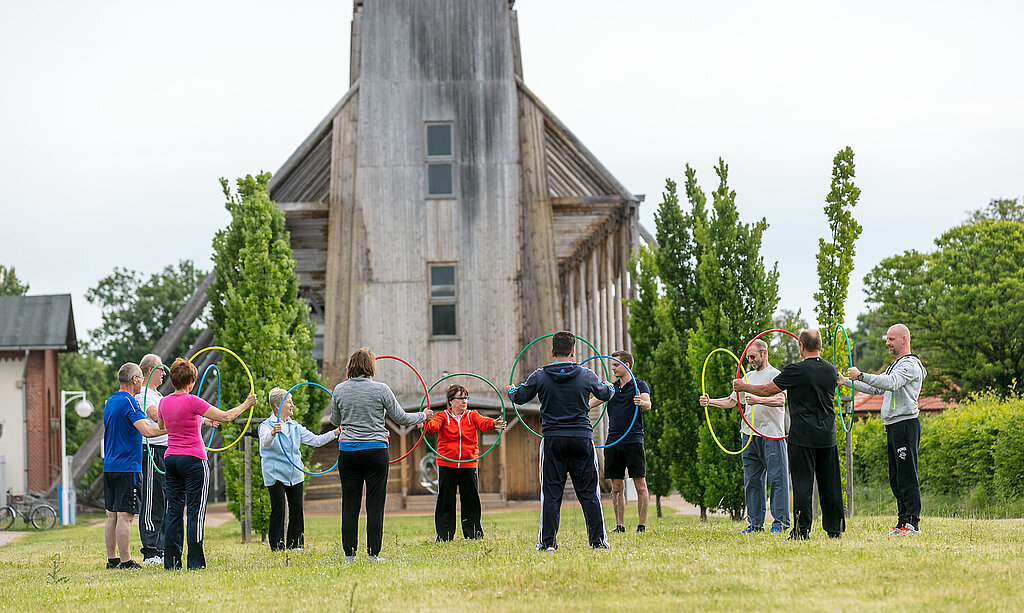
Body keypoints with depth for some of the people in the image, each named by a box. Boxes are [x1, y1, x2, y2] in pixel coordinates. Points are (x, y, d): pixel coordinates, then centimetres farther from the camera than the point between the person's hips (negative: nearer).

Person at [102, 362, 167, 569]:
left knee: (112, 515, 10)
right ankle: (125, 561, -8)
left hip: (109, 467, 9)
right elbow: (147, 430, -26)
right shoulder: (128, 402, -14)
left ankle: (112, 559, 12)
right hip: (127, 468, -9)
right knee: (125, 515, -8)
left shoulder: (109, 402, 15)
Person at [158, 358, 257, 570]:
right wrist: (246, 404, 2)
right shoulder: (192, 402, -13)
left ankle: (171, 561, 7)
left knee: (173, 510, 8)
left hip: (171, 459, 6)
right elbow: (225, 417, -12)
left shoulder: (164, 402, 6)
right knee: (196, 511, -3)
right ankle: (195, 562, -5)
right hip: (193, 460, -6)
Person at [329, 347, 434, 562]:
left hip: (347, 451, 3)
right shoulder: (381, 389, -6)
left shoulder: (339, 390, 2)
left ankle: (349, 554, 5)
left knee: (350, 504, 6)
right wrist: (423, 416, 19)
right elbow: (401, 418, 1)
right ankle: (373, 553, 0)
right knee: (375, 504, 2)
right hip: (376, 451, -3)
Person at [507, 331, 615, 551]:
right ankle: (598, 540, 6)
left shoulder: (540, 376, -4)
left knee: (550, 493, 4)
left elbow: (519, 398, 9)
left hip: (553, 441, 0)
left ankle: (547, 541, 2)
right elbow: (605, 394, 18)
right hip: (582, 439, 1)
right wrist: (611, 387, 42)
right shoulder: (587, 376, 0)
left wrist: (511, 390, 33)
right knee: (589, 492, 6)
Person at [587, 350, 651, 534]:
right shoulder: (611, 387, 16)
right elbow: (592, 402, 8)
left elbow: (648, 404, -18)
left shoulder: (639, 386, 0)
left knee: (640, 486, -4)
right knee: (617, 488, 5)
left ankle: (642, 525, -1)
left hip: (633, 441, -5)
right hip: (613, 441, 5)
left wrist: (642, 402, -42)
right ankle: (620, 526, 9)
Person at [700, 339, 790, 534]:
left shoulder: (775, 375, -2)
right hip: (749, 434, 7)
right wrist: (710, 402, 7)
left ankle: (780, 522, -6)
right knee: (752, 480, 7)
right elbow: (731, 401, 23)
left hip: (771, 435, -7)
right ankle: (755, 523, 11)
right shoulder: (748, 377, 20)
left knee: (777, 478, -7)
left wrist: (759, 400, -33)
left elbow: (781, 400, -18)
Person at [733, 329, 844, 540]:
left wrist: (744, 387, 12)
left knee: (802, 483, -2)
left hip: (802, 437, -5)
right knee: (829, 484, 10)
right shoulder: (831, 370, 6)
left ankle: (802, 529, -3)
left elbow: (766, 390, -5)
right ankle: (835, 528, 14)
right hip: (827, 437, 5)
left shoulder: (796, 371, -12)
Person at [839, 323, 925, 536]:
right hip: (893, 427, 10)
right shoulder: (895, 365, 23)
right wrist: (847, 382, 28)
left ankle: (913, 524, -13)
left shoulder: (910, 365, -10)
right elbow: (877, 388, 31)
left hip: (906, 424, -10)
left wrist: (861, 376, -28)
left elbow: (891, 383, -28)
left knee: (907, 477, -12)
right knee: (895, 478, 11)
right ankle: (903, 520, 15)